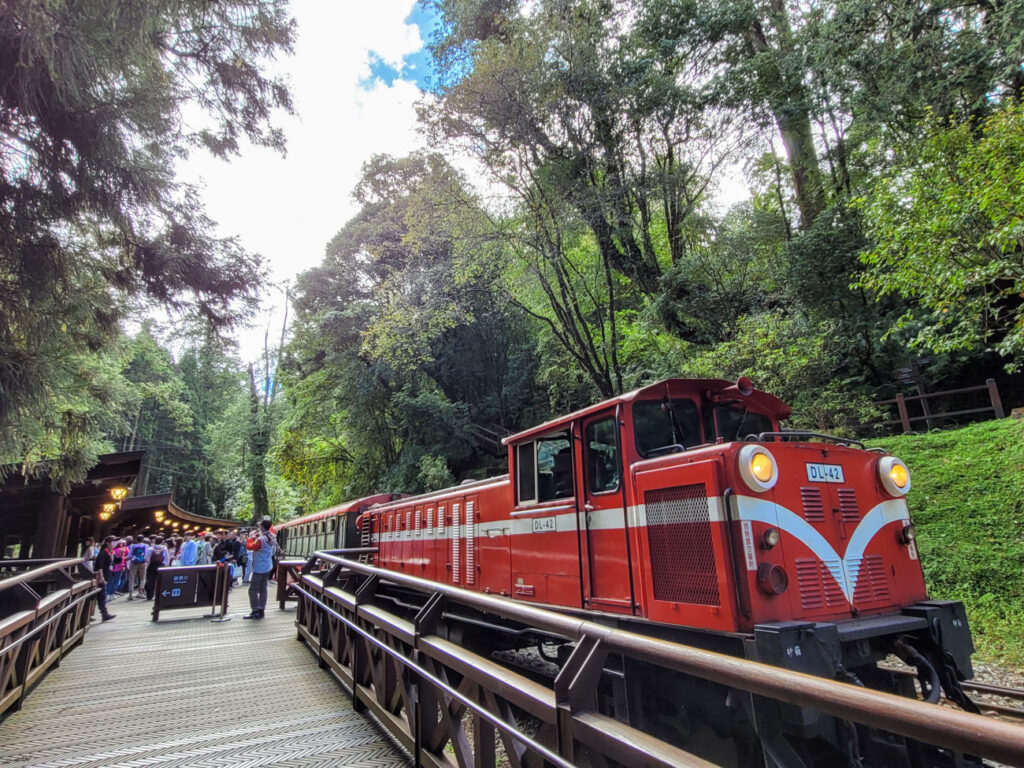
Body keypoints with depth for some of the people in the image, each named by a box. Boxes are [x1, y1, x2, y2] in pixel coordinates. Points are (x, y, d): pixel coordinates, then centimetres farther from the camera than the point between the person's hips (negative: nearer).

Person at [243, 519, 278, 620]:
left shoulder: (261, 539, -24)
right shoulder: (272, 537, 4)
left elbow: (249, 546, -14)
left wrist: (251, 537, -3)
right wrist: (257, 536, 6)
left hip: (259, 568, -9)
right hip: (267, 567, 9)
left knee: (253, 590, -2)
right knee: (263, 589, 12)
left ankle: (255, 611, -2)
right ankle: (261, 610, 16)